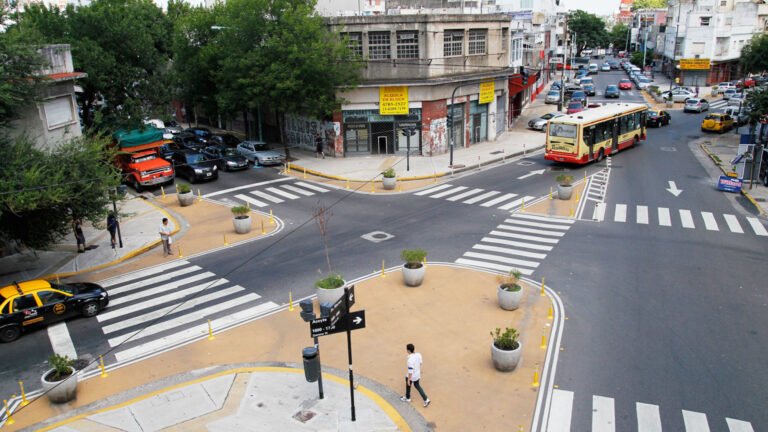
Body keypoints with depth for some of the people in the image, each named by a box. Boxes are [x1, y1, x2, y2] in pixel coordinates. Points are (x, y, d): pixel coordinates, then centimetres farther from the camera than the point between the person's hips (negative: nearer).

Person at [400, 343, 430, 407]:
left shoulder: (410, 360, -36)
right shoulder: (419, 355, -14)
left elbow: (410, 371, -27)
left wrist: (408, 380, -13)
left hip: (411, 376, -6)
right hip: (417, 375, 6)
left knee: (408, 386, 23)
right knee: (417, 385, 27)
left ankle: (407, 398, 49)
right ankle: (426, 400, 25)